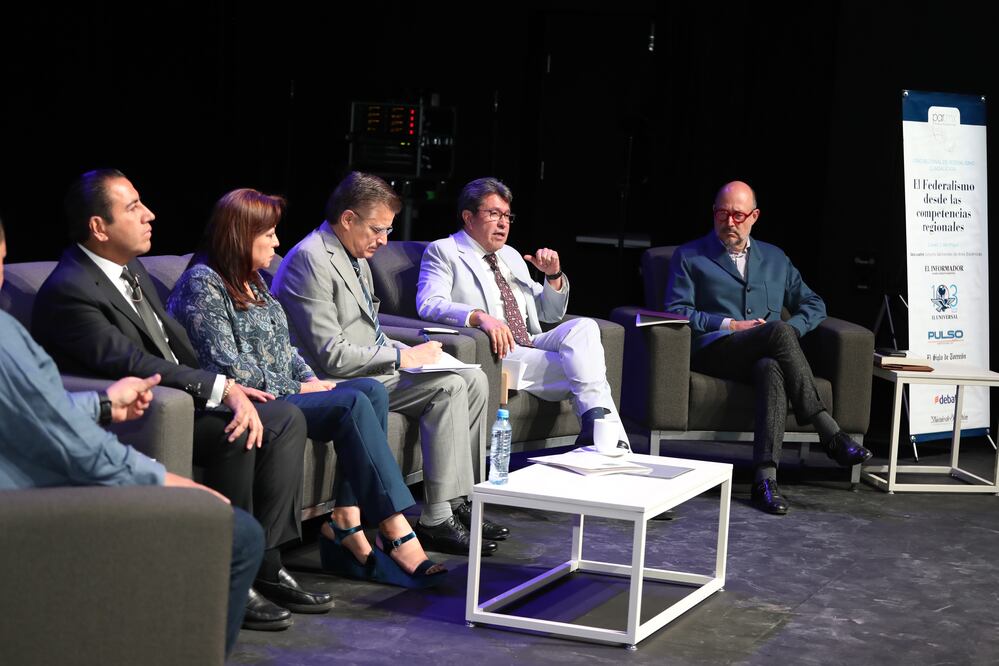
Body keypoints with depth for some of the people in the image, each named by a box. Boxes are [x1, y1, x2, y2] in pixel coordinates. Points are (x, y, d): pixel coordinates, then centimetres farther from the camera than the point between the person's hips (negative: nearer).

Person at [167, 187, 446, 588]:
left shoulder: (251, 281, 20)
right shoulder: (203, 284, -9)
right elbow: (227, 366, -16)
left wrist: (310, 378, 5)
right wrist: (295, 388, -11)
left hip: (285, 393, 9)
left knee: (370, 390, -16)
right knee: (353, 404, -26)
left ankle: (345, 527, -24)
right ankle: (396, 537, -28)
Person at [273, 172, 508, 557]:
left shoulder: (356, 257, 16)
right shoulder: (311, 259, -17)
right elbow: (331, 356, -22)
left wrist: (406, 352, 5)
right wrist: (402, 356, -15)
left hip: (371, 367, 10)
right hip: (335, 382, -10)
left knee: (474, 380, 0)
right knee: (448, 387, -22)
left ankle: (457, 501, 1)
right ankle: (437, 520, -20)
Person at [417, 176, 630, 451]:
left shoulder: (511, 256, 27)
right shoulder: (443, 251, 6)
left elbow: (550, 313, 30)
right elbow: (429, 304, -13)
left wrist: (553, 275, 9)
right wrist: (480, 316, -31)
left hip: (530, 347, 6)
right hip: (496, 354, -6)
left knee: (583, 326, -23)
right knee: (577, 365, -24)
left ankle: (596, 419, -34)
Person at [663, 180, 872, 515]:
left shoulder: (775, 258, 26)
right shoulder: (689, 257, 15)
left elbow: (814, 304, 24)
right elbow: (676, 311, 3)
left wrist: (791, 329, 1)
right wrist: (730, 325, -8)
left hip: (765, 355, 3)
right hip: (714, 352, -3)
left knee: (771, 369, -38)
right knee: (779, 331, -33)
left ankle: (765, 478, -48)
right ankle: (830, 434, -35)